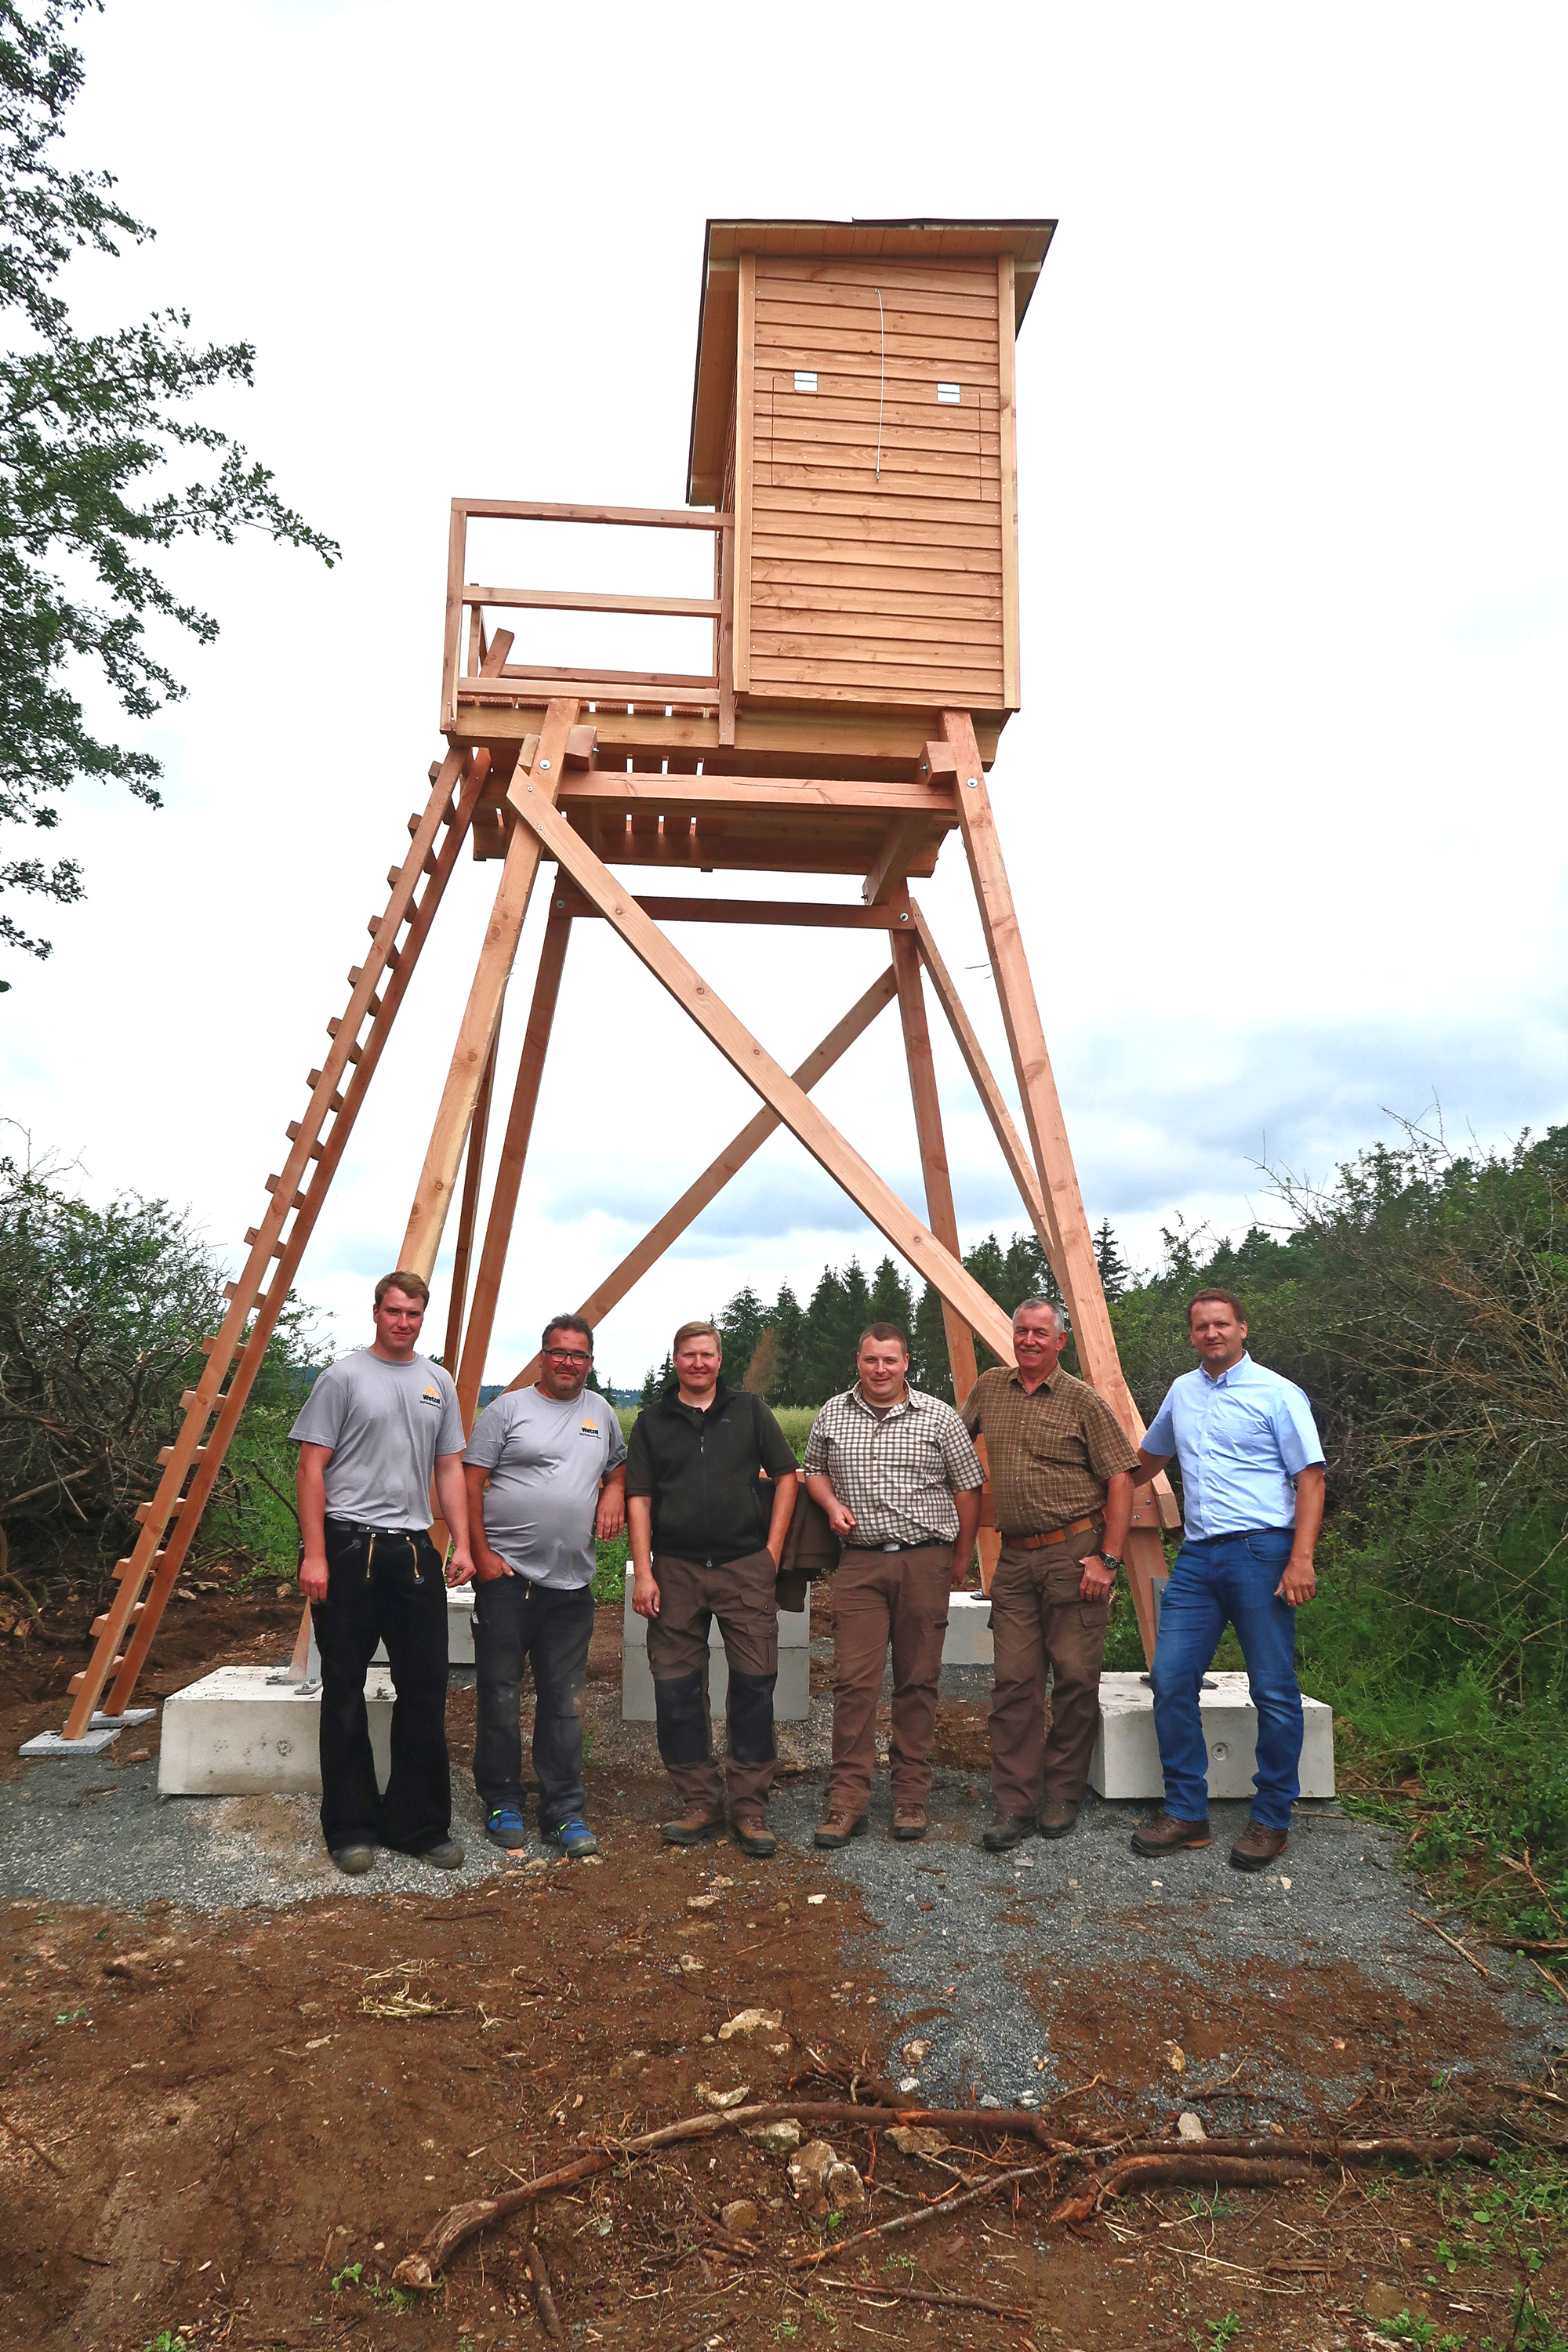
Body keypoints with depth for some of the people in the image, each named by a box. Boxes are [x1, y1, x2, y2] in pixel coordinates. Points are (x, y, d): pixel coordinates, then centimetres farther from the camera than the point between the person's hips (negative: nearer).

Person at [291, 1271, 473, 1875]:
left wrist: (461, 1544, 4)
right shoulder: (344, 1378, -2)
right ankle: (351, 1828, 17)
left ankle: (419, 1824, 18)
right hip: (349, 1549, -4)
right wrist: (314, 1555, -12)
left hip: (414, 1552, 4)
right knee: (345, 1692, 5)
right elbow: (312, 1469, -5)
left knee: (425, 1689, 7)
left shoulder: (439, 1384, 13)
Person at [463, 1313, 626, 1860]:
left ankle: (564, 1812, 16)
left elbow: (619, 1465, 29)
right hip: (507, 1576, -3)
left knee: (565, 1703, 8)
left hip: (572, 1585, 4)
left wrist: (614, 1491, 6)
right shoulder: (508, 1409, -1)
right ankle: (501, 1803, 20)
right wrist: (480, 1553, -11)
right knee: (500, 1696, 5)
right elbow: (471, 1482, -4)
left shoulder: (602, 1413, 13)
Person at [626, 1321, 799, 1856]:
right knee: (676, 1687, 3)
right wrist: (643, 1572, -3)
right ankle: (701, 1804, 16)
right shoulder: (651, 1423, 8)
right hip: (675, 1570, 1)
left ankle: (749, 1807, 10)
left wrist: (772, 1550, 3)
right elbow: (638, 1498, 5)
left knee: (755, 1683, -2)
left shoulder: (749, 1412, 8)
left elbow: (786, 1476, 10)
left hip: (745, 1568, -1)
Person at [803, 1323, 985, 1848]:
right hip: (860, 1563, 1)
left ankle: (911, 1796, 17)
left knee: (918, 1681, 5)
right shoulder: (833, 1414, 8)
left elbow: (968, 1488, 6)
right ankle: (847, 1801, 1)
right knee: (853, 1680, -5)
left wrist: (962, 1558, 9)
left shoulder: (939, 1417, 1)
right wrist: (831, 1503, 0)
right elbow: (814, 1470, 21)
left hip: (925, 1561, -1)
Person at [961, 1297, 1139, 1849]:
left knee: (1075, 1676, 1)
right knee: (1014, 1681, 1)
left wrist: (1108, 1559, -11)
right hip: (1015, 1558, 3)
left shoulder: (1083, 1400, -2)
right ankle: (1015, 1803, 7)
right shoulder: (989, 1389, 10)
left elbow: (1121, 1478, -5)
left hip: (1074, 1553, -3)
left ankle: (1063, 1794, 17)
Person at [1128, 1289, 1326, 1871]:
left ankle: (1271, 1820, 14)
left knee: (1274, 1691, 0)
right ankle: (1185, 1811, 11)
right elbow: (1149, 1457, 32)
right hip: (1197, 1556, 5)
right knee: (1171, 1680, 0)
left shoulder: (1276, 1394, -2)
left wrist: (1301, 1558, -16)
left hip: (1261, 1552, -5)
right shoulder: (1182, 1392, 15)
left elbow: (1310, 1478, -6)